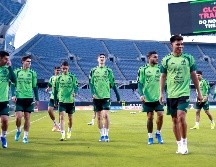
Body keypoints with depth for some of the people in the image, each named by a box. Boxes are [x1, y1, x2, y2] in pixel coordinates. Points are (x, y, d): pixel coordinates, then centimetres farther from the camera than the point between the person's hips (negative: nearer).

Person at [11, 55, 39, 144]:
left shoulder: (32, 73, 7)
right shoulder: (17, 72, 3)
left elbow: (35, 87, 10)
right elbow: (13, 84, 6)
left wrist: (37, 99, 7)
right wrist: (13, 95, -7)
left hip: (29, 98, 1)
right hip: (19, 97, -1)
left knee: (27, 118, 1)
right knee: (18, 117, -9)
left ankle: (25, 136, 11)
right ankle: (18, 130, 20)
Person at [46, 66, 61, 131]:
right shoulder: (52, 78, 8)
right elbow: (49, 86, 15)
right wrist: (47, 89, -6)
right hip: (53, 97, 3)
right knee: (49, 110, -7)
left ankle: (58, 125, 18)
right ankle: (55, 123, 13)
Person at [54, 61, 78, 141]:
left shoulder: (72, 77, 0)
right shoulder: (58, 78, 5)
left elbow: (76, 87, -3)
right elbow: (56, 89, 11)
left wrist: (74, 92, -25)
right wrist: (55, 100, 12)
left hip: (70, 100, 0)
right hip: (61, 100, 0)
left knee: (70, 117, 12)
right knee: (62, 117, -11)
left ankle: (69, 131, 36)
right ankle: (63, 135, -14)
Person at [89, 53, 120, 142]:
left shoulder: (108, 71, 6)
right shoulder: (93, 71, 8)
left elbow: (113, 84, 8)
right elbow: (91, 83, 3)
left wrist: (117, 94, 6)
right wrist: (93, 93, -11)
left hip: (106, 96, -2)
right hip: (97, 97, 2)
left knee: (105, 115, -14)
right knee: (99, 117, 5)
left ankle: (106, 134, -4)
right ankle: (102, 135, 15)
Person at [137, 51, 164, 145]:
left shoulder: (160, 69, 7)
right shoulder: (143, 69, -1)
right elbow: (140, 83, -2)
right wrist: (141, 94, -14)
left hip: (158, 97, 2)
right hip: (147, 98, -2)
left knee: (160, 115, -7)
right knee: (150, 117, 2)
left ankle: (158, 133, 16)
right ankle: (150, 137, 16)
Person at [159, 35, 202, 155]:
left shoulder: (188, 58, 3)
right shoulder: (166, 60, 3)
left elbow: (193, 75, 9)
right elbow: (163, 77, 8)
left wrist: (199, 92, 9)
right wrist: (161, 93, 1)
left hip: (184, 93, -2)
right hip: (171, 94, 2)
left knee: (181, 117, -17)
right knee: (174, 120, 7)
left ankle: (184, 143, 0)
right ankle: (179, 144, 20)